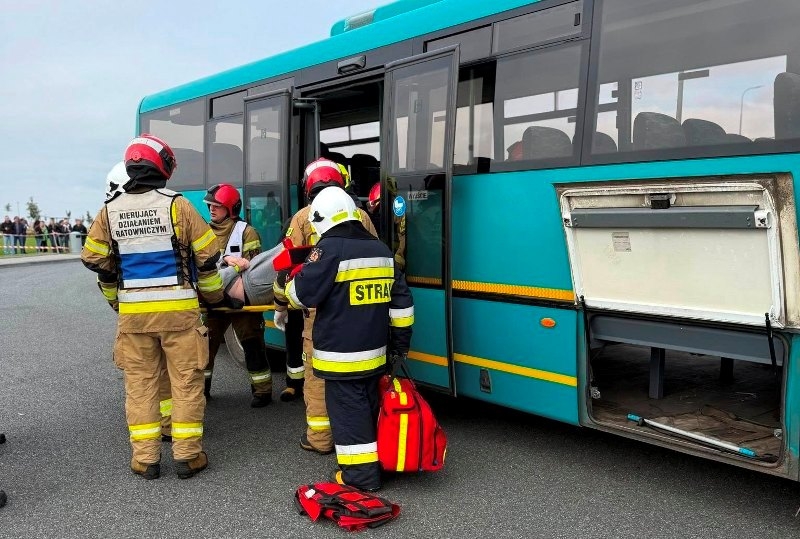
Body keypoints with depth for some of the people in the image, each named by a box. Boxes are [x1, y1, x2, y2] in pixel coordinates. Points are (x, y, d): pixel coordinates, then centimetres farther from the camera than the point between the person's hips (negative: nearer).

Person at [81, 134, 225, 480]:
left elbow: (97, 262, 8)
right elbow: (206, 257, -5)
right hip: (178, 309, -3)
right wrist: (214, 296, 10)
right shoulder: (177, 205, -8)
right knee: (186, 381, 6)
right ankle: (187, 455, 12)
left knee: (139, 382, 11)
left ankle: (145, 458, 15)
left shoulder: (109, 212, 3)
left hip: (132, 311, 3)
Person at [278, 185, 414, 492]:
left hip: (341, 354, -7)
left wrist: (286, 282, 10)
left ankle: (361, 473, 7)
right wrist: (401, 339, 21)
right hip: (374, 350, 8)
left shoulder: (330, 248, -14)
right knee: (369, 406, 18)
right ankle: (376, 462, 30)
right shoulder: (380, 249, 10)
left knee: (348, 411, 1)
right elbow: (401, 300, 13)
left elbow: (303, 294, -12)